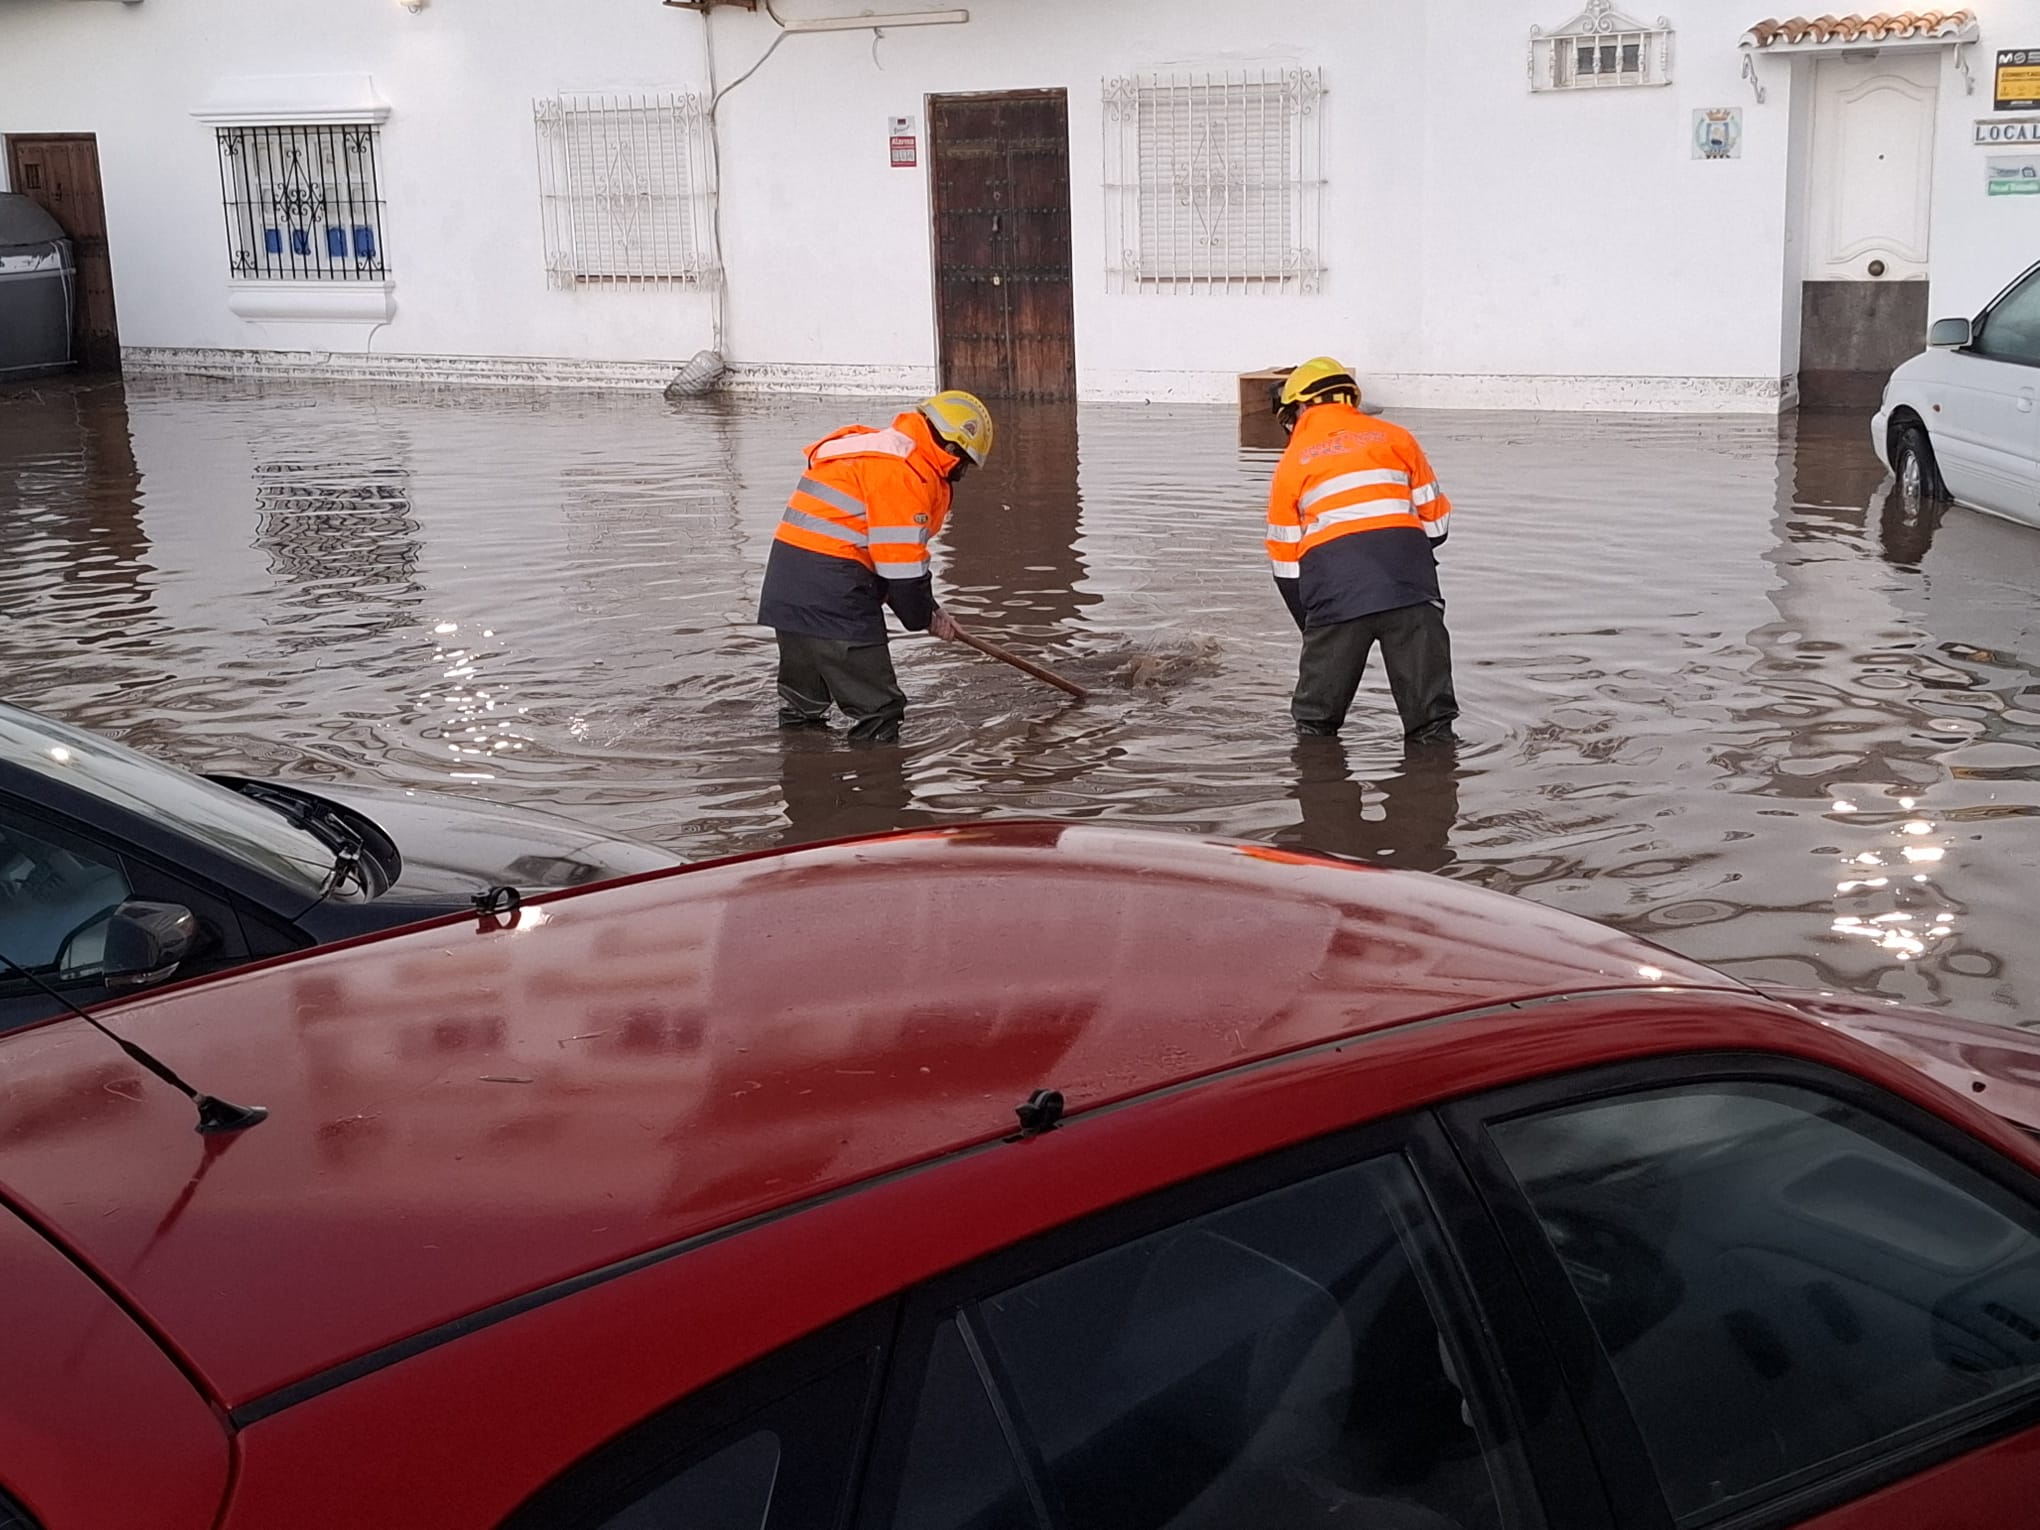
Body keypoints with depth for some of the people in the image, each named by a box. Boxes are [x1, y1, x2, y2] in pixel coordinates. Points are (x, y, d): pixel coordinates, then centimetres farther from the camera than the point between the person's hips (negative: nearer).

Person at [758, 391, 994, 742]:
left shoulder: (884, 451, 19)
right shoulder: (903, 473, -14)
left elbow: (891, 551, 22)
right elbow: (900, 564, -16)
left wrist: (929, 610, 16)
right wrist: (925, 618, 1)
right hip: (832, 590, -11)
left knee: (803, 703, 23)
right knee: (877, 709, -5)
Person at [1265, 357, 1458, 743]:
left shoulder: (1291, 462, 18)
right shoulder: (1396, 439, 19)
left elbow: (1287, 566, 18)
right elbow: (1435, 523, 16)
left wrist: (1313, 630, 28)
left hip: (1334, 594, 0)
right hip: (1408, 587, 1)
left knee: (1316, 726, 15)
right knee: (1432, 724, 4)